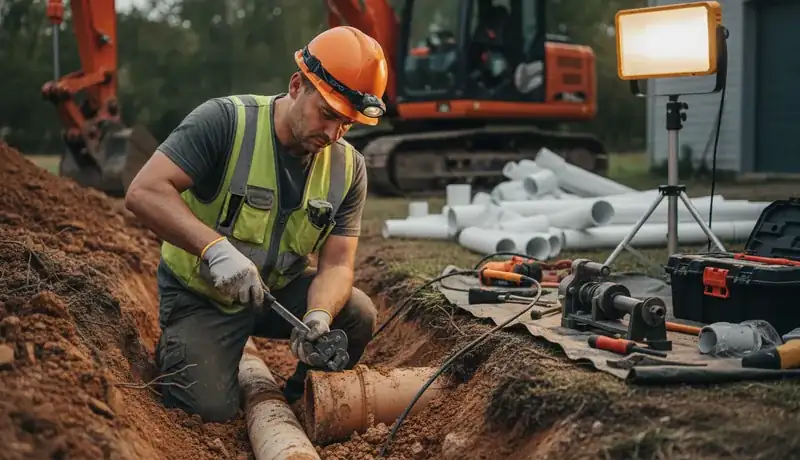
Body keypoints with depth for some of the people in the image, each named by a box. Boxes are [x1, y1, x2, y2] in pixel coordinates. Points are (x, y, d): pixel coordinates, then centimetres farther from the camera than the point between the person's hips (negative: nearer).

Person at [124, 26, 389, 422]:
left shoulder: (348, 168, -8)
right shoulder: (224, 121, -23)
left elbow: (336, 264, -9)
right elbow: (143, 193, -30)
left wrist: (318, 316, -31)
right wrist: (215, 248, -42)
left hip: (279, 290, 4)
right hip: (200, 296, -4)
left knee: (358, 315, -18)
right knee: (212, 410, -18)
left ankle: (303, 400, 10)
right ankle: (174, 351, 16)